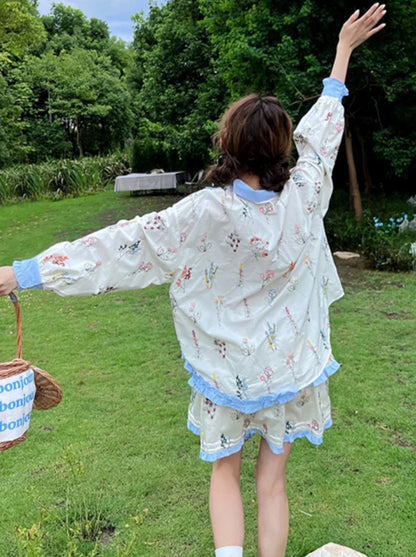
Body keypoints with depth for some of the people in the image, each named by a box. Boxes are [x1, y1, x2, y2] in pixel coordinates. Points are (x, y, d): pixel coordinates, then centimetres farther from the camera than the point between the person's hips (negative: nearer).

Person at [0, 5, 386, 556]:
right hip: (288, 363, 2)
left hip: (226, 367, -2)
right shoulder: (302, 198, -14)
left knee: (225, 473, 19)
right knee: (272, 480, 15)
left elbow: (125, 243, -22)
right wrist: (344, 49, 16)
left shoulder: (205, 212, -22)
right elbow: (322, 131, 1)